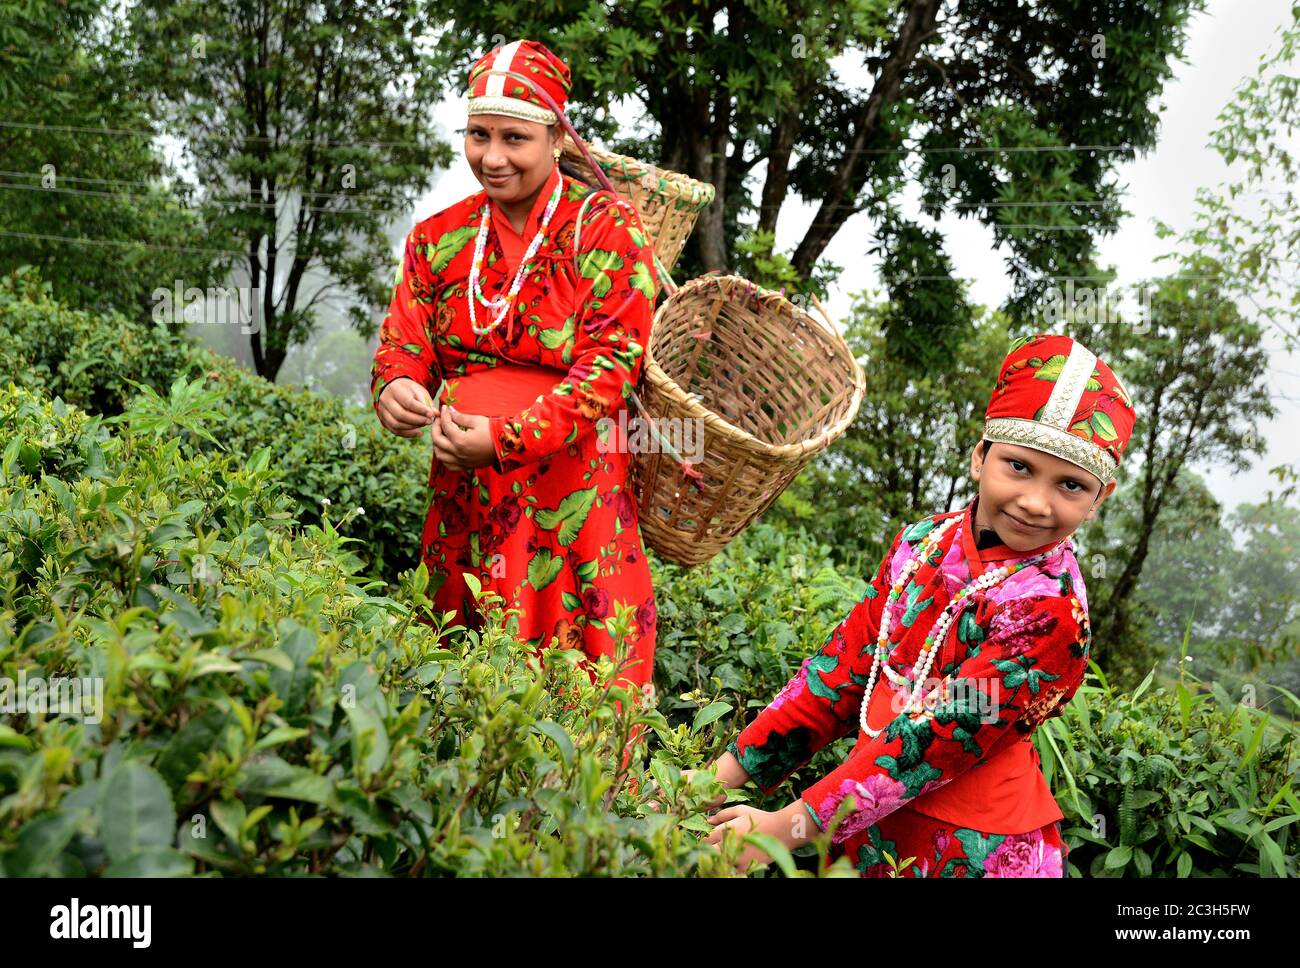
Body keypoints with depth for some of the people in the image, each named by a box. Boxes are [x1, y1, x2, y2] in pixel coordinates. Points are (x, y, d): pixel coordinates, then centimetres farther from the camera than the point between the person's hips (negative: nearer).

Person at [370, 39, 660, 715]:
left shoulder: (607, 231, -5)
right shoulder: (441, 237, 11)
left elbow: (610, 365, -12)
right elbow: (404, 340, 10)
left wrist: (507, 438, -22)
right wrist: (394, 387, -16)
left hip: (569, 491, -4)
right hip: (461, 489, 5)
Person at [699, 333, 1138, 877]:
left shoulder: (1052, 610, -19)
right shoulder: (925, 542, 0)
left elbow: (944, 733, -22)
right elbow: (846, 665, 4)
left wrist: (789, 827, -23)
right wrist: (727, 771, 0)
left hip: (974, 848, -5)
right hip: (874, 823, 5)